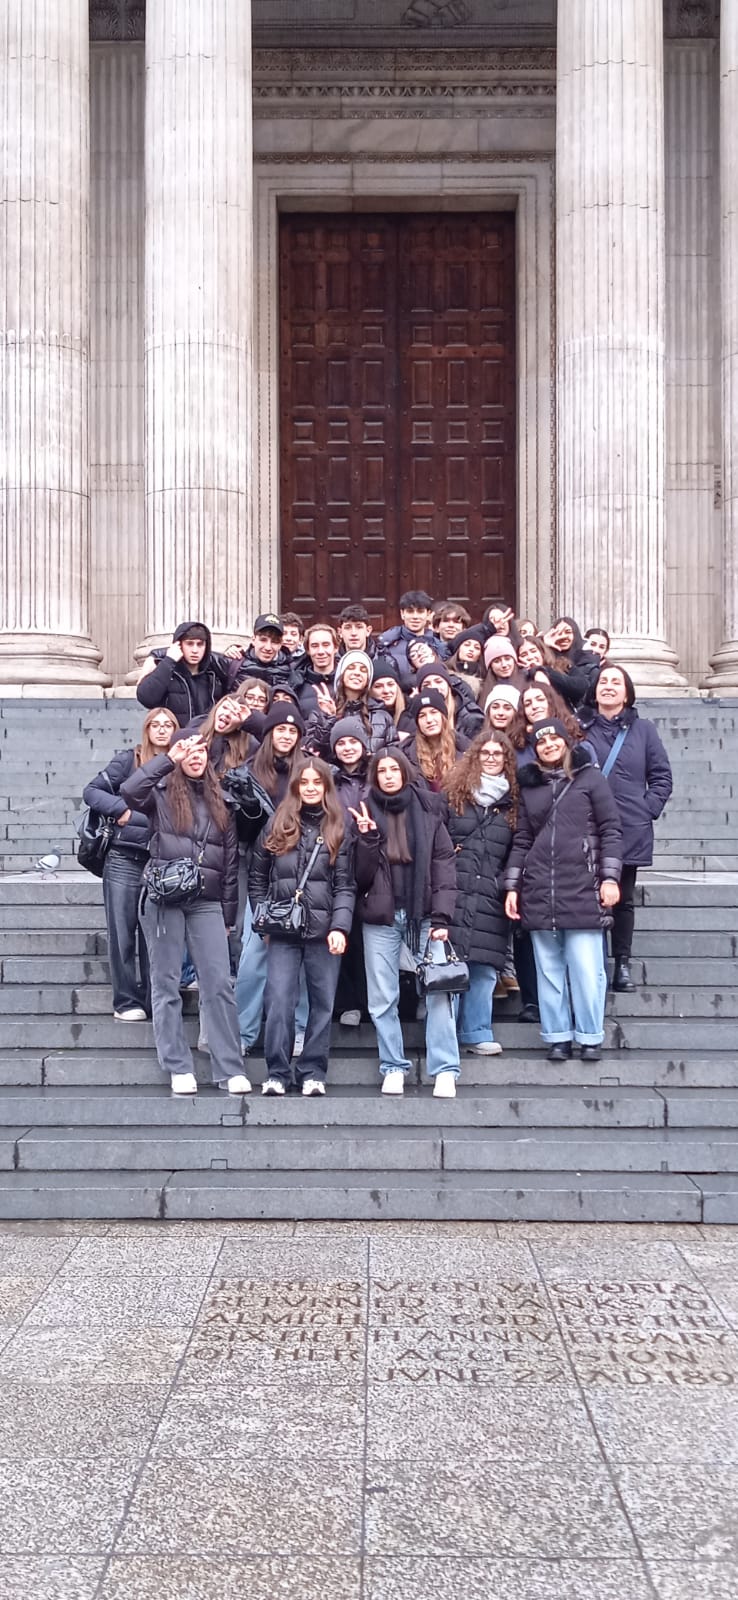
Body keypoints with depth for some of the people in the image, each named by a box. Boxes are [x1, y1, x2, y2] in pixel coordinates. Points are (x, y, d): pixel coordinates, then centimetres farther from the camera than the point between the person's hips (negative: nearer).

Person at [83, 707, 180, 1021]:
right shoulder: (129, 760, 1)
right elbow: (91, 791, 0)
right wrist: (122, 809, -11)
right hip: (124, 859, -2)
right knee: (122, 933, 0)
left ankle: (154, 1002, 13)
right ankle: (126, 1002, 7)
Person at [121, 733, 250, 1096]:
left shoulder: (220, 801, 13)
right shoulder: (162, 792, 3)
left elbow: (231, 859, 13)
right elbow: (129, 791, -21)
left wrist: (228, 914, 10)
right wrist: (169, 759, -18)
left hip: (207, 903, 2)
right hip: (164, 899, -2)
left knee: (218, 984, -2)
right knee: (166, 984, 3)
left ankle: (229, 1069, 2)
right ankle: (179, 1069, 10)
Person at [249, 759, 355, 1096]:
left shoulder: (339, 830, 6)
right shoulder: (276, 826, 8)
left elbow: (346, 886, 0)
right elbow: (257, 879, 12)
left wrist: (340, 927, -11)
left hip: (324, 931, 0)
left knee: (322, 1003, 4)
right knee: (279, 1001, -6)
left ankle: (313, 1072, 13)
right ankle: (277, 1073, 2)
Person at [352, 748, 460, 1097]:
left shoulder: (426, 810, 5)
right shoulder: (365, 813, 5)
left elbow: (444, 865, 2)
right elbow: (361, 875, 3)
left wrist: (441, 917, -7)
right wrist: (367, 838, -13)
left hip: (423, 915, -1)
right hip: (380, 918, 1)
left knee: (437, 992, -9)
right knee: (383, 999, 4)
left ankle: (444, 1070, -5)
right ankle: (393, 1068, 14)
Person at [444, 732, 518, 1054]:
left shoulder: (511, 804, 15)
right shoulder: (453, 794, 8)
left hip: (491, 898, 2)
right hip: (454, 893, -2)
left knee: (484, 967, 0)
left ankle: (476, 1033, 9)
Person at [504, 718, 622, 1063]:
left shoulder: (590, 777, 5)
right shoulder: (529, 786, 15)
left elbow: (610, 830, 1)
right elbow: (521, 840, 15)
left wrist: (610, 877, -7)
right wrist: (512, 887, 9)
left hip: (582, 890, -3)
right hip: (539, 893, 3)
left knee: (586, 968, -4)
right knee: (549, 970, 5)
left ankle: (590, 1038, 6)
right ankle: (558, 1038, 11)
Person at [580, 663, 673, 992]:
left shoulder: (643, 729, 9)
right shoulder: (580, 728, 5)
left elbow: (662, 776, 8)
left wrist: (649, 809, -2)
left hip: (630, 830, 1)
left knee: (623, 899, 6)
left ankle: (622, 964, 13)